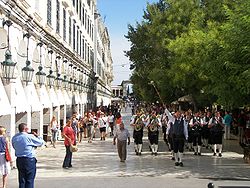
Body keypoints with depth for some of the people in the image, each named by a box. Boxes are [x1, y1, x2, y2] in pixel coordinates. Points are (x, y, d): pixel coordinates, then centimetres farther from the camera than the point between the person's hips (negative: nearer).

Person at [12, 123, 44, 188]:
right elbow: (41, 142, -6)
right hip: (29, 160, -6)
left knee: (21, 180, 13)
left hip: (19, 160, 6)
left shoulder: (14, 137, 2)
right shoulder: (29, 137, -14)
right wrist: (36, 136, 11)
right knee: (29, 180, 3)